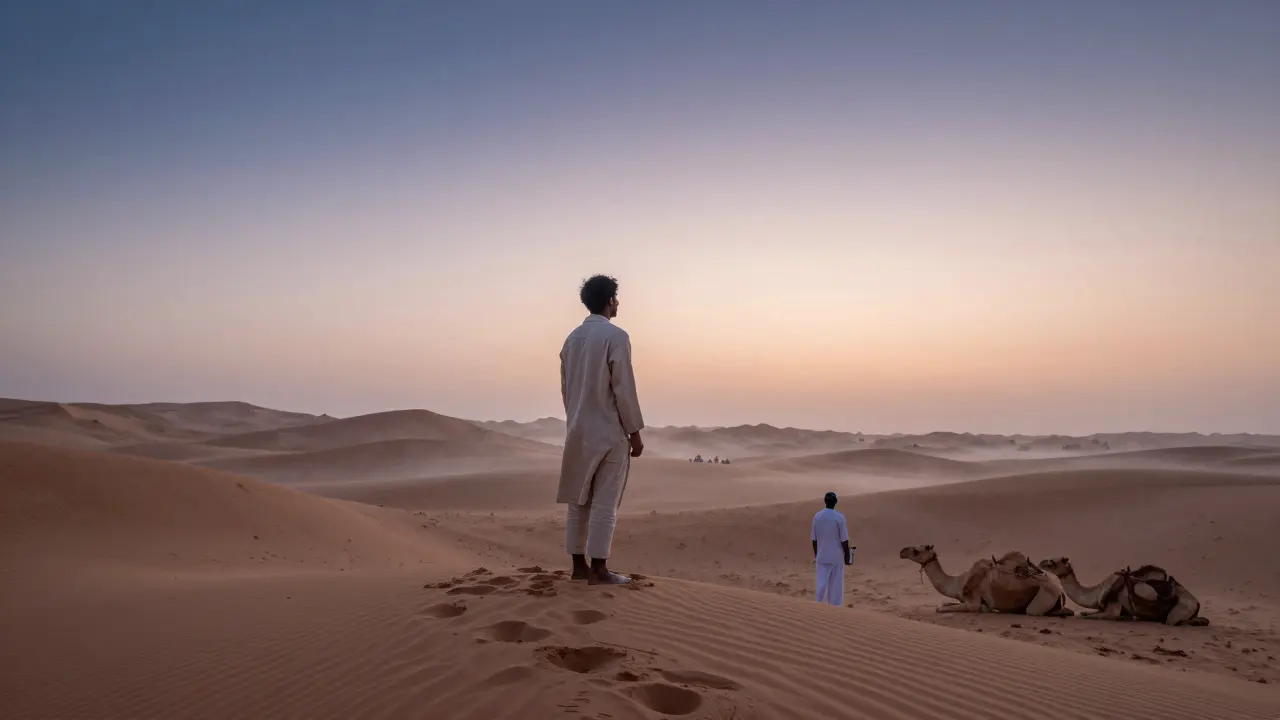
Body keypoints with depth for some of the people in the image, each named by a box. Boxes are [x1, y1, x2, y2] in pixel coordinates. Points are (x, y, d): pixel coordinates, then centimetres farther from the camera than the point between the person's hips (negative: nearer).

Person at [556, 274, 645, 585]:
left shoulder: (572, 338, 9)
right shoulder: (616, 336, -12)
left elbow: (565, 387, 12)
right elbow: (624, 389, -14)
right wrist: (635, 432, -8)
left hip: (578, 431, 7)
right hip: (608, 431, -7)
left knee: (578, 501, 10)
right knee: (604, 503, -1)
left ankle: (579, 565, 16)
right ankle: (598, 569, 1)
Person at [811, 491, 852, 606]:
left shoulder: (817, 516, -1)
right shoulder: (839, 517, -13)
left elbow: (814, 539, 4)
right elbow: (844, 541, -10)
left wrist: (816, 555, 15)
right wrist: (847, 556, 1)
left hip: (822, 556, 3)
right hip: (836, 557, -3)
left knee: (821, 584, 8)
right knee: (836, 586, 6)